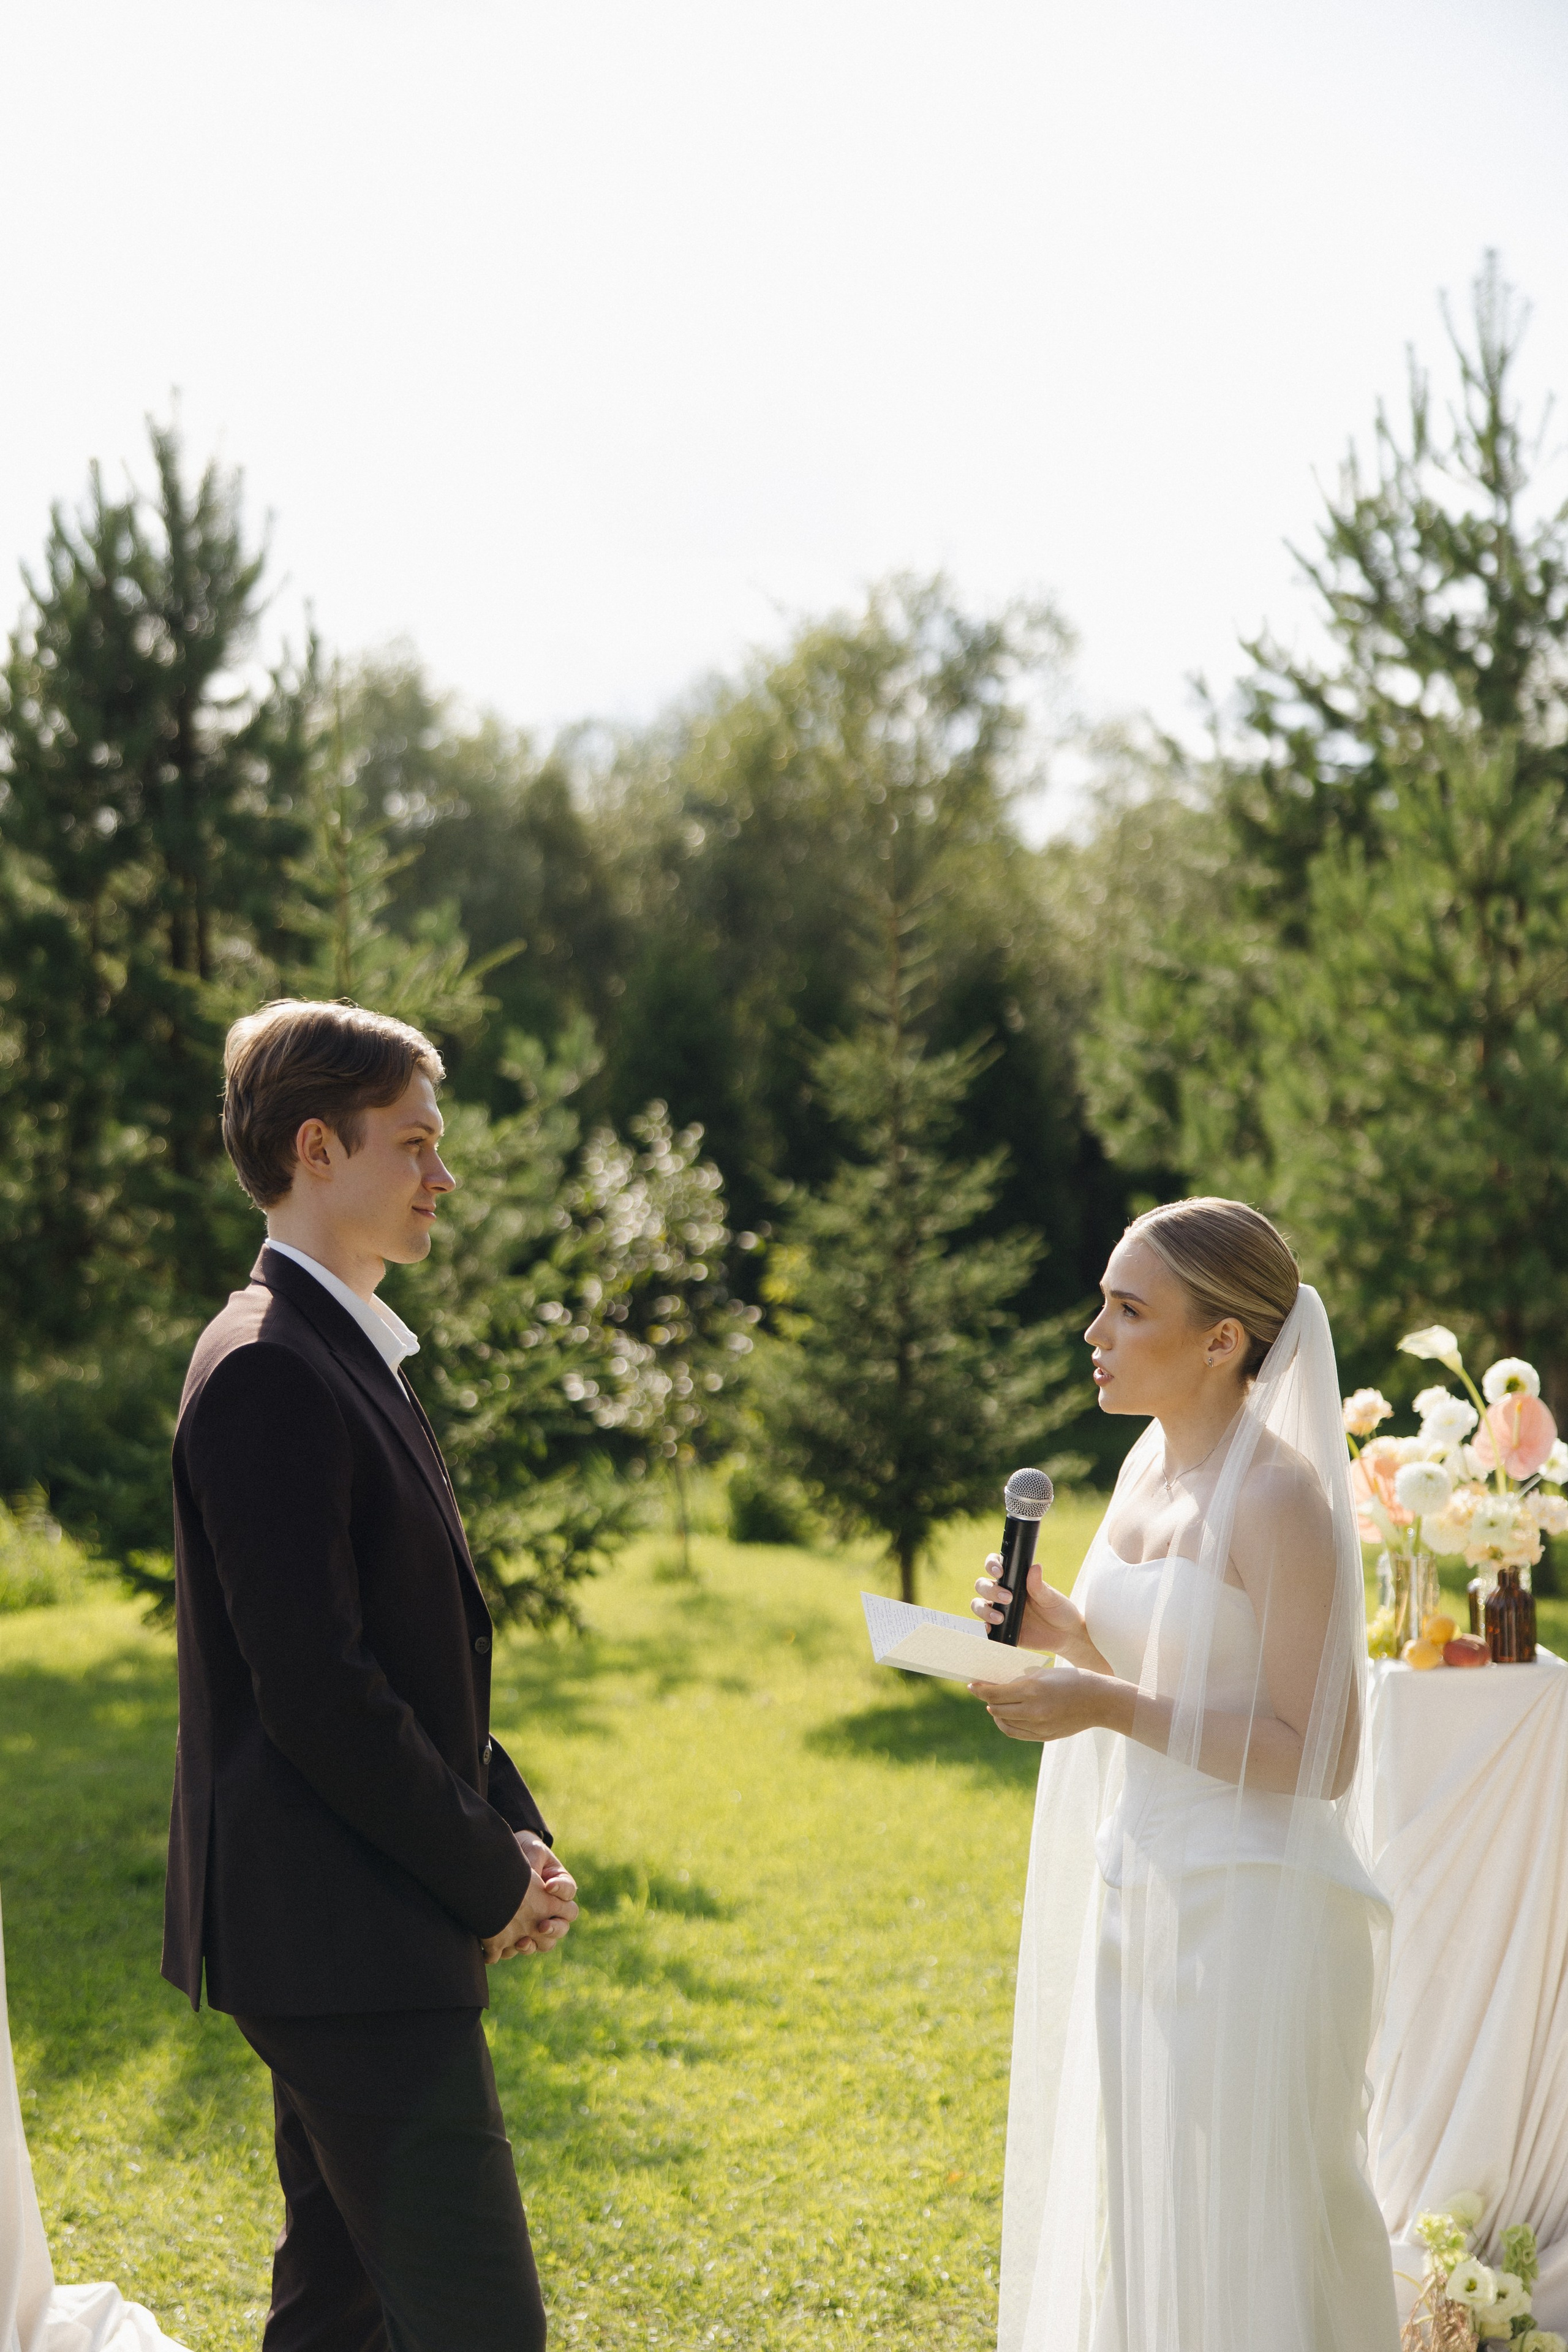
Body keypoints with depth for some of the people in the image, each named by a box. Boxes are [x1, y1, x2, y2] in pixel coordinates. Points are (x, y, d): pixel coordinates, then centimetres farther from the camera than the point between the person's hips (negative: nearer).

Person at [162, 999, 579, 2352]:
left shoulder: (350, 1361, 16)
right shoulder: (270, 1374, -16)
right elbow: (314, 1691, -22)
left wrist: (514, 1835, 7)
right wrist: (487, 1880, -12)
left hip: (362, 1935, 10)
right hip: (342, 1939, -10)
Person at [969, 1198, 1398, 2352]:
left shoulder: (1280, 1501, -17)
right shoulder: (1152, 1462, 9)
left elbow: (1315, 1756, -18)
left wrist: (1112, 1708, -23)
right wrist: (1068, 1635, 0)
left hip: (1250, 1919, -8)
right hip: (1141, 1904, 8)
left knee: (1240, 2251, 2)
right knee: (1128, 2221, 17)